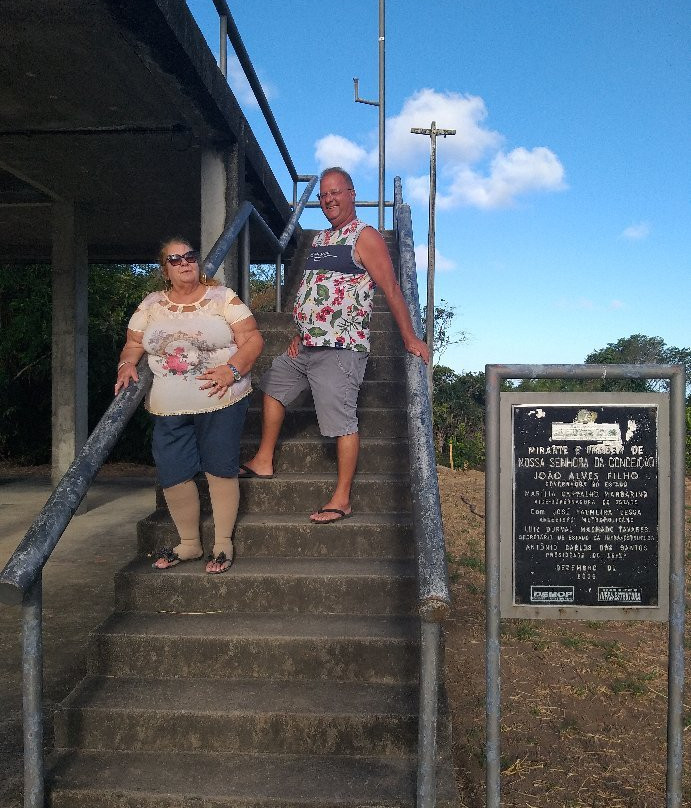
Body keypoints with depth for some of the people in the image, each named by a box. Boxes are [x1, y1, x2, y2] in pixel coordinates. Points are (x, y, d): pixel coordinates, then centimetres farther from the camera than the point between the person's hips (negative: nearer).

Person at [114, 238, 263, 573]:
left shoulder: (222, 297, 1)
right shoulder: (150, 305, 12)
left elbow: (252, 339, -4)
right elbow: (133, 346, 16)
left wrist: (232, 369, -19)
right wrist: (126, 365, -6)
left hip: (220, 401, -3)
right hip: (168, 408, 3)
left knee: (220, 469, 1)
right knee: (172, 476, 2)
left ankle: (223, 542, 16)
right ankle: (189, 543, 22)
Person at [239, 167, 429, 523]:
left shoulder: (365, 237, -8)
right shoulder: (319, 239, 18)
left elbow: (391, 289, -13)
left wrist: (410, 338, -18)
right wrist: (300, 333, 16)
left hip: (341, 347, -10)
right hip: (306, 345, 10)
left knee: (342, 420, -7)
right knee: (272, 386, 22)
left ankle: (342, 499, 1)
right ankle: (263, 462, 33)